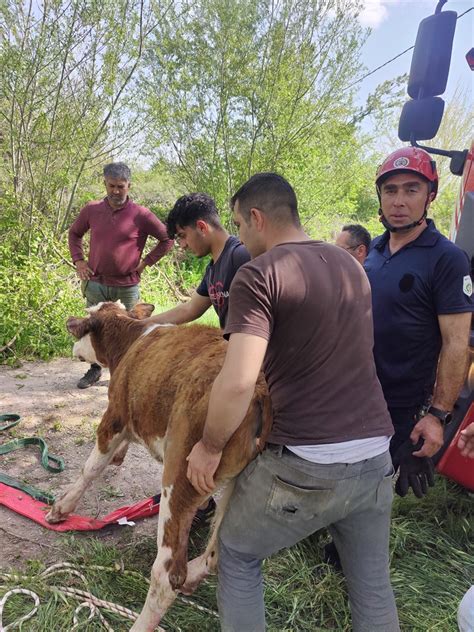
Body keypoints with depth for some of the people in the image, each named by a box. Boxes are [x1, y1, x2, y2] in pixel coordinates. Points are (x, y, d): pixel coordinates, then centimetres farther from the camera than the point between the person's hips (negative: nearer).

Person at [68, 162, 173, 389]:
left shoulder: (141, 215, -7)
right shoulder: (91, 210, 3)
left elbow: (167, 239, 0)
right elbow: (74, 234, 19)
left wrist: (145, 262, -4)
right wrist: (78, 261, 7)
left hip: (126, 287, -3)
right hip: (95, 284, 3)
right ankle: (95, 370, 29)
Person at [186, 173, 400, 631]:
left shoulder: (258, 274, -13)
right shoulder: (350, 265, 10)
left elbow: (238, 383, -25)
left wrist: (210, 446, -7)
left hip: (306, 465, -6)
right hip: (374, 456, 7)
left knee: (237, 554, 21)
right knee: (373, 585, 23)